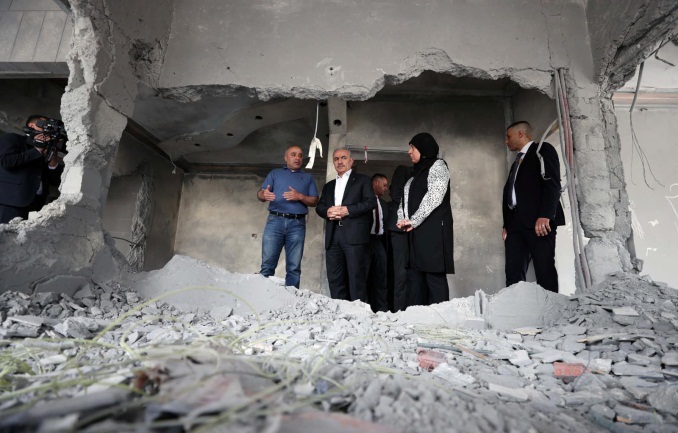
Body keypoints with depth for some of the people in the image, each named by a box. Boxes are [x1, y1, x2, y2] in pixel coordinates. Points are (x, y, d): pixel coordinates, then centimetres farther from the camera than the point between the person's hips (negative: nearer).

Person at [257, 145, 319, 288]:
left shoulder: (308, 178, 20)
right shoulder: (275, 173, 18)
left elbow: (314, 201, 10)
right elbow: (260, 193, 7)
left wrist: (300, 197, -9)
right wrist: (264, 195, -17)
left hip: (297, 224, 1)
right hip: (275, 221, 0)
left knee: (294, 268, -1)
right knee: (267, 264, -5)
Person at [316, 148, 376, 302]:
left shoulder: (362, 180, 12)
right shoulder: (328, 186, 27)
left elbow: (371, 202, -2)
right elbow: (319, 207, 16)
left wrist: (346, 210, -11)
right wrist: (328, 211, -8)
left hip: (355, 236, -5)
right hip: (333, 238, 5)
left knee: (356, 278, -5)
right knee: (335, 279, 4)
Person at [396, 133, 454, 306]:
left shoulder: (437, 165, 1)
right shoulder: (417, 172, 24)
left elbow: (434, 197, -13)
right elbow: (406, 199, 21)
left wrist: (413, 220, -12)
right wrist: (402, 219, 2)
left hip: (433, 230, -8)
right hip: (416, 232, 8)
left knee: (434, 278, -9)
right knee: (415, 277, 5)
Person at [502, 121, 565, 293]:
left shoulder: (543, 150, 7)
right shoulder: (517, 161, 30)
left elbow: (552, 183, -8)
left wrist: (545, 215, -20)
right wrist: (506, 224, 13)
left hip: (538, 221, -7)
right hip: (516, 222, 7)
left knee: (545, 270, -7)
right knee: (513, 274, -2)